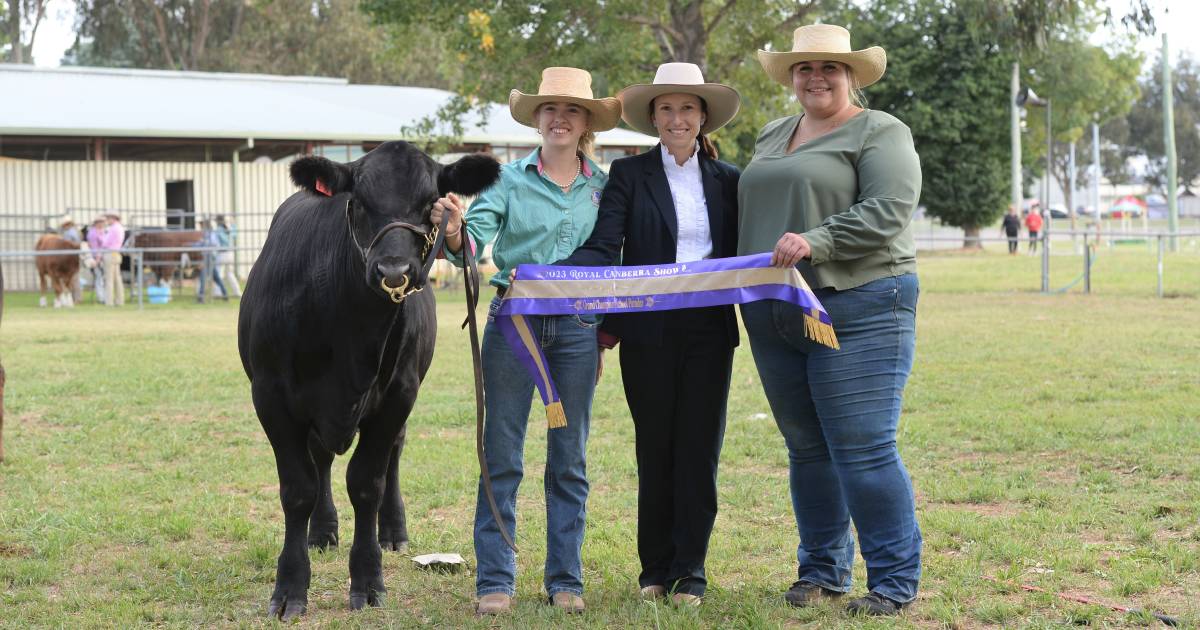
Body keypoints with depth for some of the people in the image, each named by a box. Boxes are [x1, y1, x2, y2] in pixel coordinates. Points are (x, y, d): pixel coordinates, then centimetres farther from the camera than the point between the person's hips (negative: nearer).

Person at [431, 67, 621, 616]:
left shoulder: (604, 186, 7)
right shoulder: (509, 179, 2)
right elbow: (473, 244, -8)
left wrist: (610, 325, 7)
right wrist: (454, 229, -29)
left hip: (577, 327, 2)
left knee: (569, 460, 8)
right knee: (502, 455, 0)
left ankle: (565, 579, 16)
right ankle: (494, 581, 7)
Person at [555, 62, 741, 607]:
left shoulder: (727, 179, 10)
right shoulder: (628, 175, 3)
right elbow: (603, 249, -7)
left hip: (710, 332, 1)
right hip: (648, 333, -1)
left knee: (699, 447, 2)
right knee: (654, 448, 5)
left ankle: (689, 571, 9)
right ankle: (655, 569, 15)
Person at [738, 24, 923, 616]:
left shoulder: (879, 133, -2)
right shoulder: (771, 136, 20)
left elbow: (887, 213, -15)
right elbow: (750, 213, 26)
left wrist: (815, 242, -24)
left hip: (858, 311, -7)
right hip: (775, 317, 7)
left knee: (863, 450, -9)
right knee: (806, 449, 12)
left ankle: (894, 579, 0)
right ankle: (822, 568, 24)